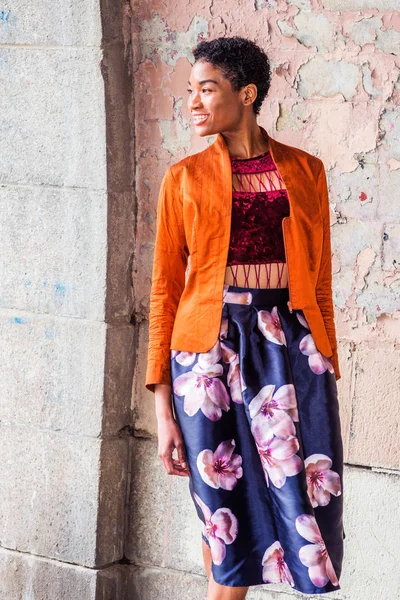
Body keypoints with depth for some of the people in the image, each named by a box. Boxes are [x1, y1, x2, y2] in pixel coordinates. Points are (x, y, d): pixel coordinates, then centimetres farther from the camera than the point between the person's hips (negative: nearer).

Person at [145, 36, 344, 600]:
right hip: (212, 344, 0)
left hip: (292, 342, 1)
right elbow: (164, 292, 4)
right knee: (226, 511, 2)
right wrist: (163, 409, -2)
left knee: (309, 503, -8)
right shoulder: (185, 177, 5)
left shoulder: (305, 170, 8)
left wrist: (329, 371, 5)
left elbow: (320, 283, 10)